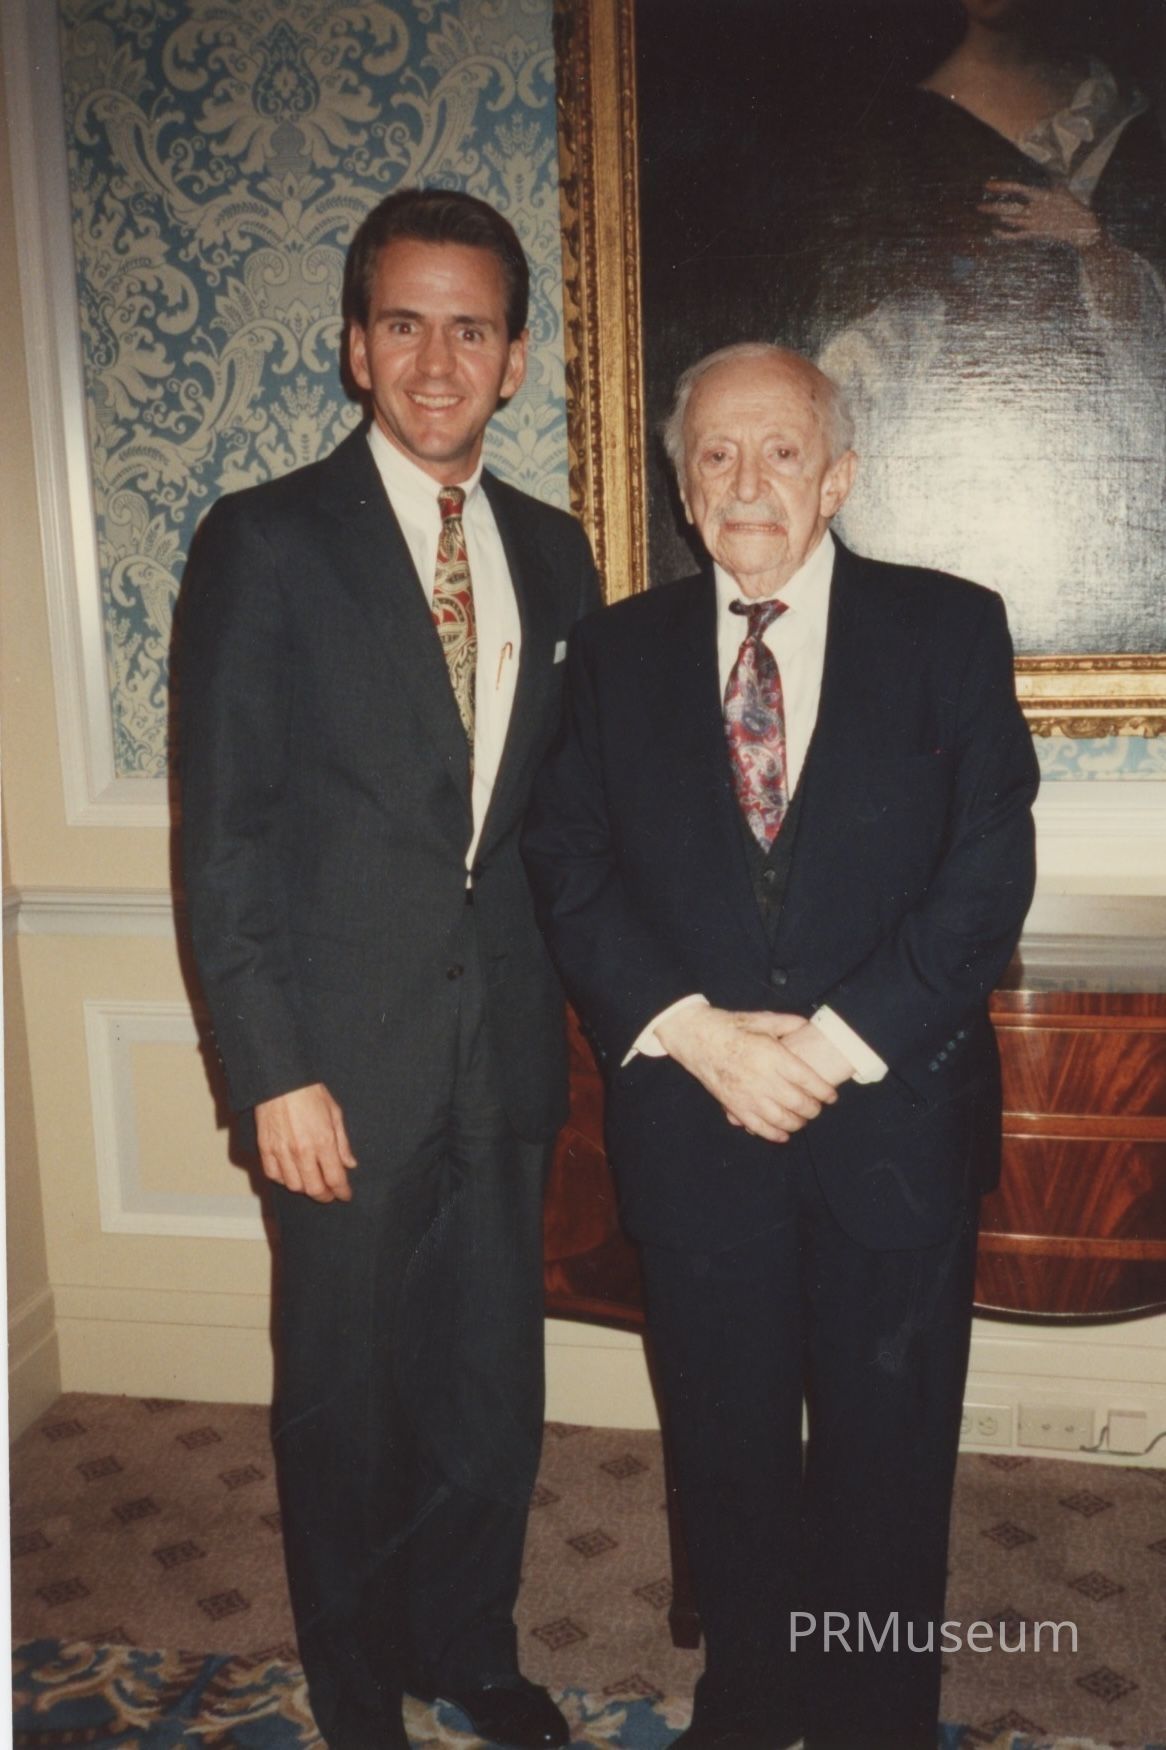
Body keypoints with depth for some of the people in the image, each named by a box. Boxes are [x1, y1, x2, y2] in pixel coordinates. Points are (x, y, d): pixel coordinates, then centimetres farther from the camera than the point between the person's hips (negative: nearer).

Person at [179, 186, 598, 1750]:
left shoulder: (553, 555, 9)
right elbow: (223, 834, -8)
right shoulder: (266, 542, -6)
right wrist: (274, 1071, -12)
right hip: (349, 1054, -4)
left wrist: (563, 999, 5)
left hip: (507, 1040, 4)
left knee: (494, 1381, 14)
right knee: (348, 1397, 12)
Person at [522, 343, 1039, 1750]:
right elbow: (568, 868, -1)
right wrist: (695, 1032, -15)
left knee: (889, 1454, 15)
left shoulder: (949, 629, -1)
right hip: (692, 1119, 2)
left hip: (893, 1115, -1)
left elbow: (988, 871, -8)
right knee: (727, 1450, 17)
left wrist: (839, 1041, -16)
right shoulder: (617, 652, 5)